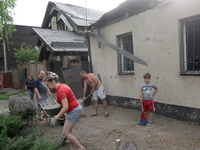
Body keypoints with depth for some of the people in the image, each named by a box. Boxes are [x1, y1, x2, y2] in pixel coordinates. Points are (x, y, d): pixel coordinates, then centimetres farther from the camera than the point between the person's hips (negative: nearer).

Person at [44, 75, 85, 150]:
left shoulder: (61, 91, -23)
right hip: (75, 109, 10)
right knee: (68, 131, 16)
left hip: (74, 111, -10)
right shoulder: (62, 86, 7)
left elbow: (66, 107, -27)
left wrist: (56, 118, -23)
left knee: (65, 132, -1)